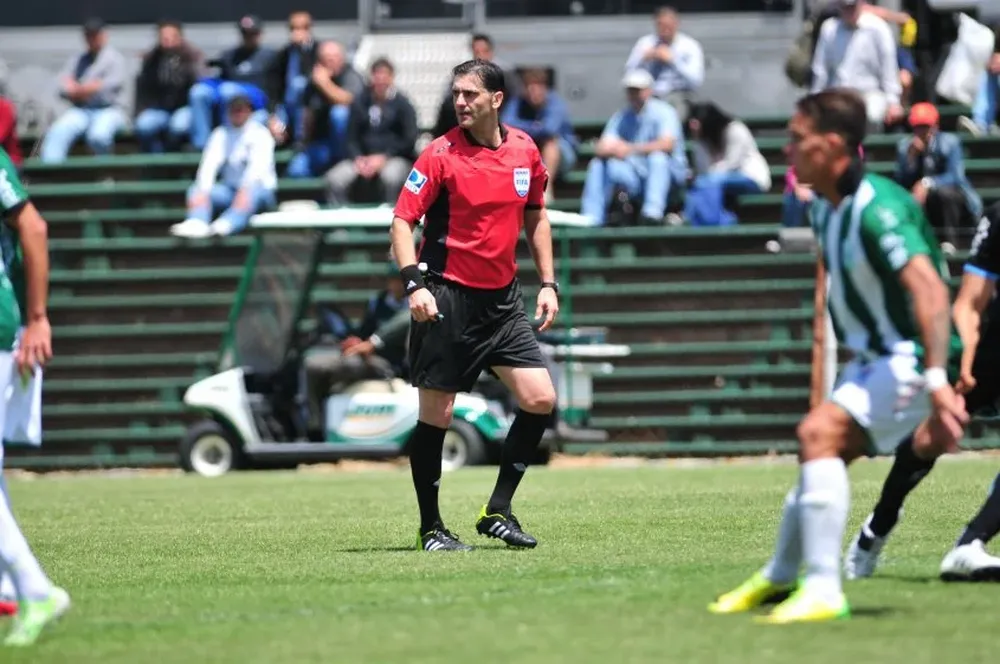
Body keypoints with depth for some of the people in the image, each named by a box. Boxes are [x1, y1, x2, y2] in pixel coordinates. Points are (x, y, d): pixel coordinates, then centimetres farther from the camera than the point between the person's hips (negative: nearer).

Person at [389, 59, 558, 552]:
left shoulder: (524, 150, 4)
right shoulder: (441, 155, -10)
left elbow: (536, 216, 18)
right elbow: (402, 220, -11)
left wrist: (547, 283, 12)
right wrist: (414, 282, -24)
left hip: (503, 298, 5)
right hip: (447, 298, -5)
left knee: (540, 400, -2)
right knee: (436, 414, -2)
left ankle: (497, 512, 10)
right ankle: (430, 528, 11)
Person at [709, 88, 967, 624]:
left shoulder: (877, 209, -25)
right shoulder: (826, 208, 6)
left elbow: (929, 288, -36)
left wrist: (937, 379, -46)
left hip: (911, 357, -10)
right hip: (873, 357, 10)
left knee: (819, 432, -24)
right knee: (821, 448, 17)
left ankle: (822, 592, -24)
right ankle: (779, 578, 38)